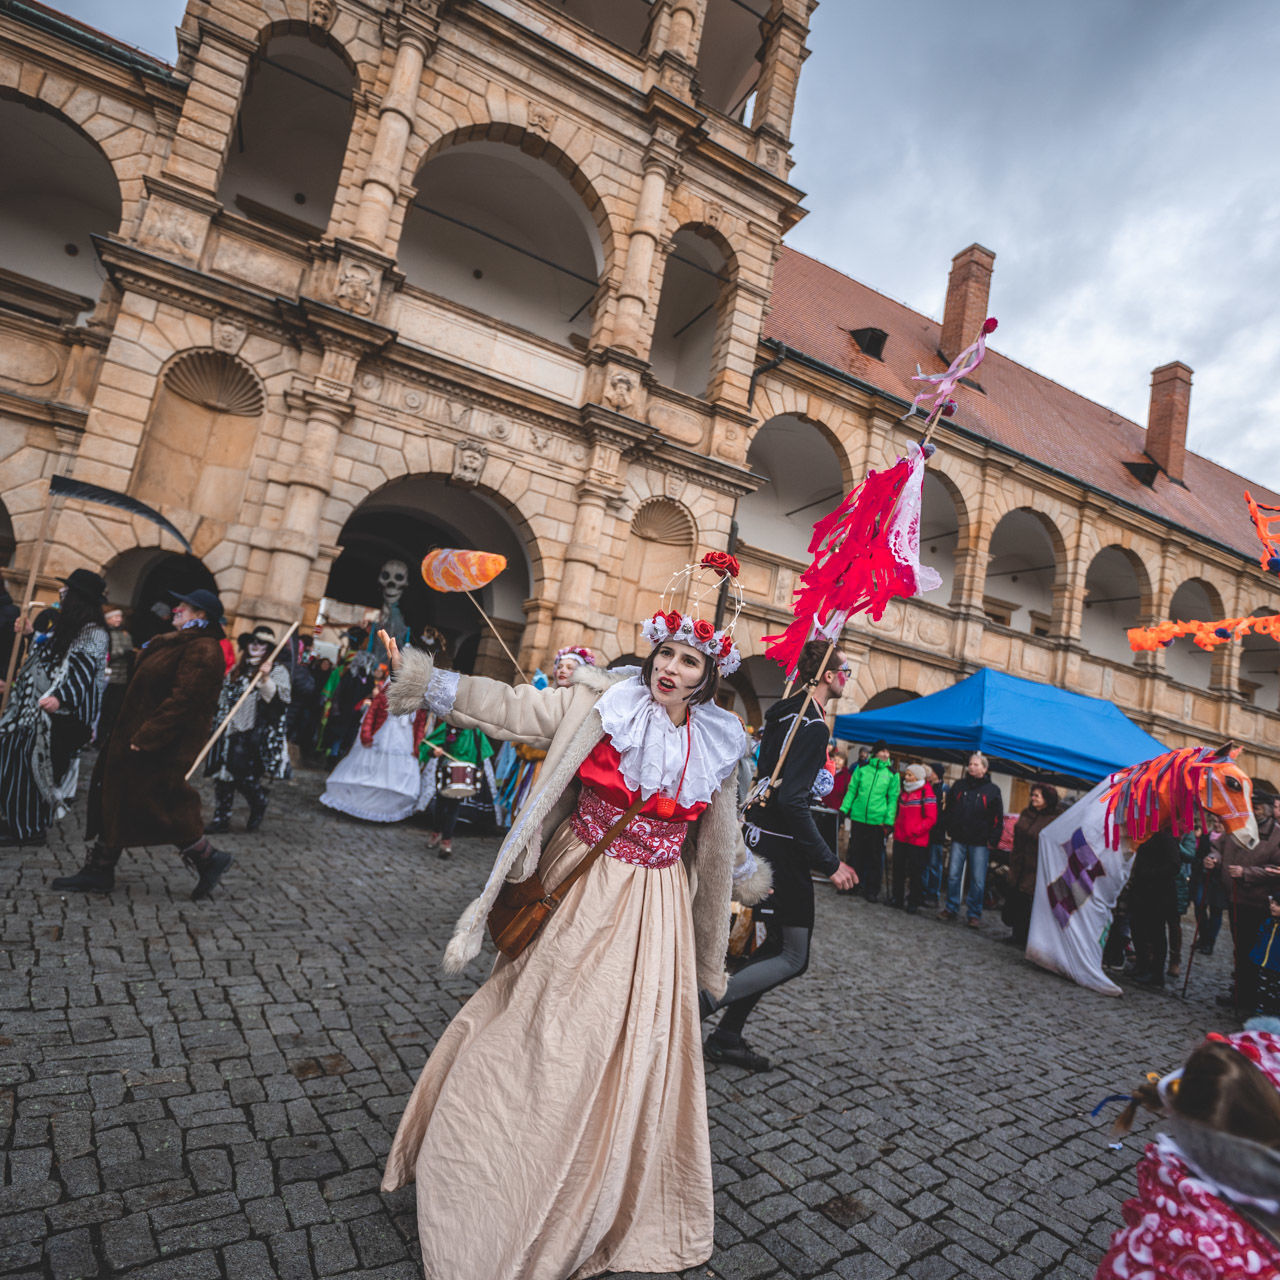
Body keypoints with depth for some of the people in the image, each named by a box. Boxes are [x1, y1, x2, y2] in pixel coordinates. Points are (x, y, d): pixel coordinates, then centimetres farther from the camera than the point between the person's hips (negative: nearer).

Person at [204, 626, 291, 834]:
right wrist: (217, 726, 23)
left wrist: (266, 680, -30)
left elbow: (281, 698, -17)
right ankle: (221, 818, 13)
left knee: (241, 773, -13)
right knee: (223, 774, 3)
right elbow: (224, 699, 26)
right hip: (231, 731, 6)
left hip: (255, 733, -6)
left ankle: (259, 801, 16)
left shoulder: (278, 671, -2)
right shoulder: (236, 670, 18)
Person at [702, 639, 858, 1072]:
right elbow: (792, 800, -24)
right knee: (793, 957, 1)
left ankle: (727, 1036, 22)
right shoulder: (814, 726, -18)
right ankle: (699, 1004, -4)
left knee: (778, 942, 18)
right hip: (781, 847, -9)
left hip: (759, 837, 9)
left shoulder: (785, 712, 10)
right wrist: (830, 863, -20)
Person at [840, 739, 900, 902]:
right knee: (855, 852, 10)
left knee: (875, 855, 5)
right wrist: (844, 809, 1)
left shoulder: (892, 773, 1)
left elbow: (893, 799, 3)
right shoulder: (862, 768, 3)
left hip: (878, 821, -1)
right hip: (858, 817, 1)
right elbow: (852, 790, 8)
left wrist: (889, 821, -4)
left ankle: (872, 889, 16)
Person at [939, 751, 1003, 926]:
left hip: (980, 843, -2)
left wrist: (992, 839, -5)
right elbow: (949, 809, 15)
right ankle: (951, 908, 17)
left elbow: (998, 818, 1)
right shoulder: (959, 786, 8)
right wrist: (950, 830, 7)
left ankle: (974, 914, 14)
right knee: (953, 875, 4)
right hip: (959, 839, 2)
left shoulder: (992, 790, 1)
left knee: (978, 880, 2)